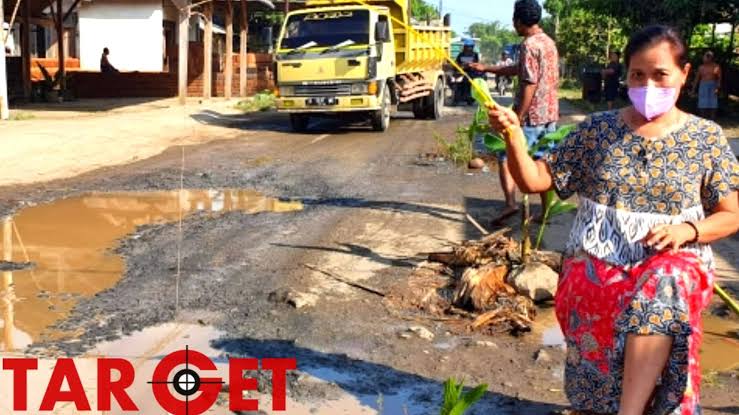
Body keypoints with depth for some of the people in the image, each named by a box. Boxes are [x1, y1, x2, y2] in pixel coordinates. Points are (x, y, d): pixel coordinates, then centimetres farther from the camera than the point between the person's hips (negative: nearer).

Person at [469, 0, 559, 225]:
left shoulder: (529, 44, -14)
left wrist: (517, 118, -19)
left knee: (506, 157, 4)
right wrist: (486, 68, 27)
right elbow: (518, 69, 23)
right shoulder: (549, 42, 14)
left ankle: (510, 203, -8)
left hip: (531, 115, -8)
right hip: (550, 114, 8)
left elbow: (529, 84, -20)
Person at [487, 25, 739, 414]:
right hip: (595, 262, 0)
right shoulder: (597, 129, 5)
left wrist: (688, 230, -13)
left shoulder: (706, 137, 5)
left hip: (675, 262, 0)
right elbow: (536, 180, 2)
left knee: (661, 285, -37)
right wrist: (513, 136, -16)